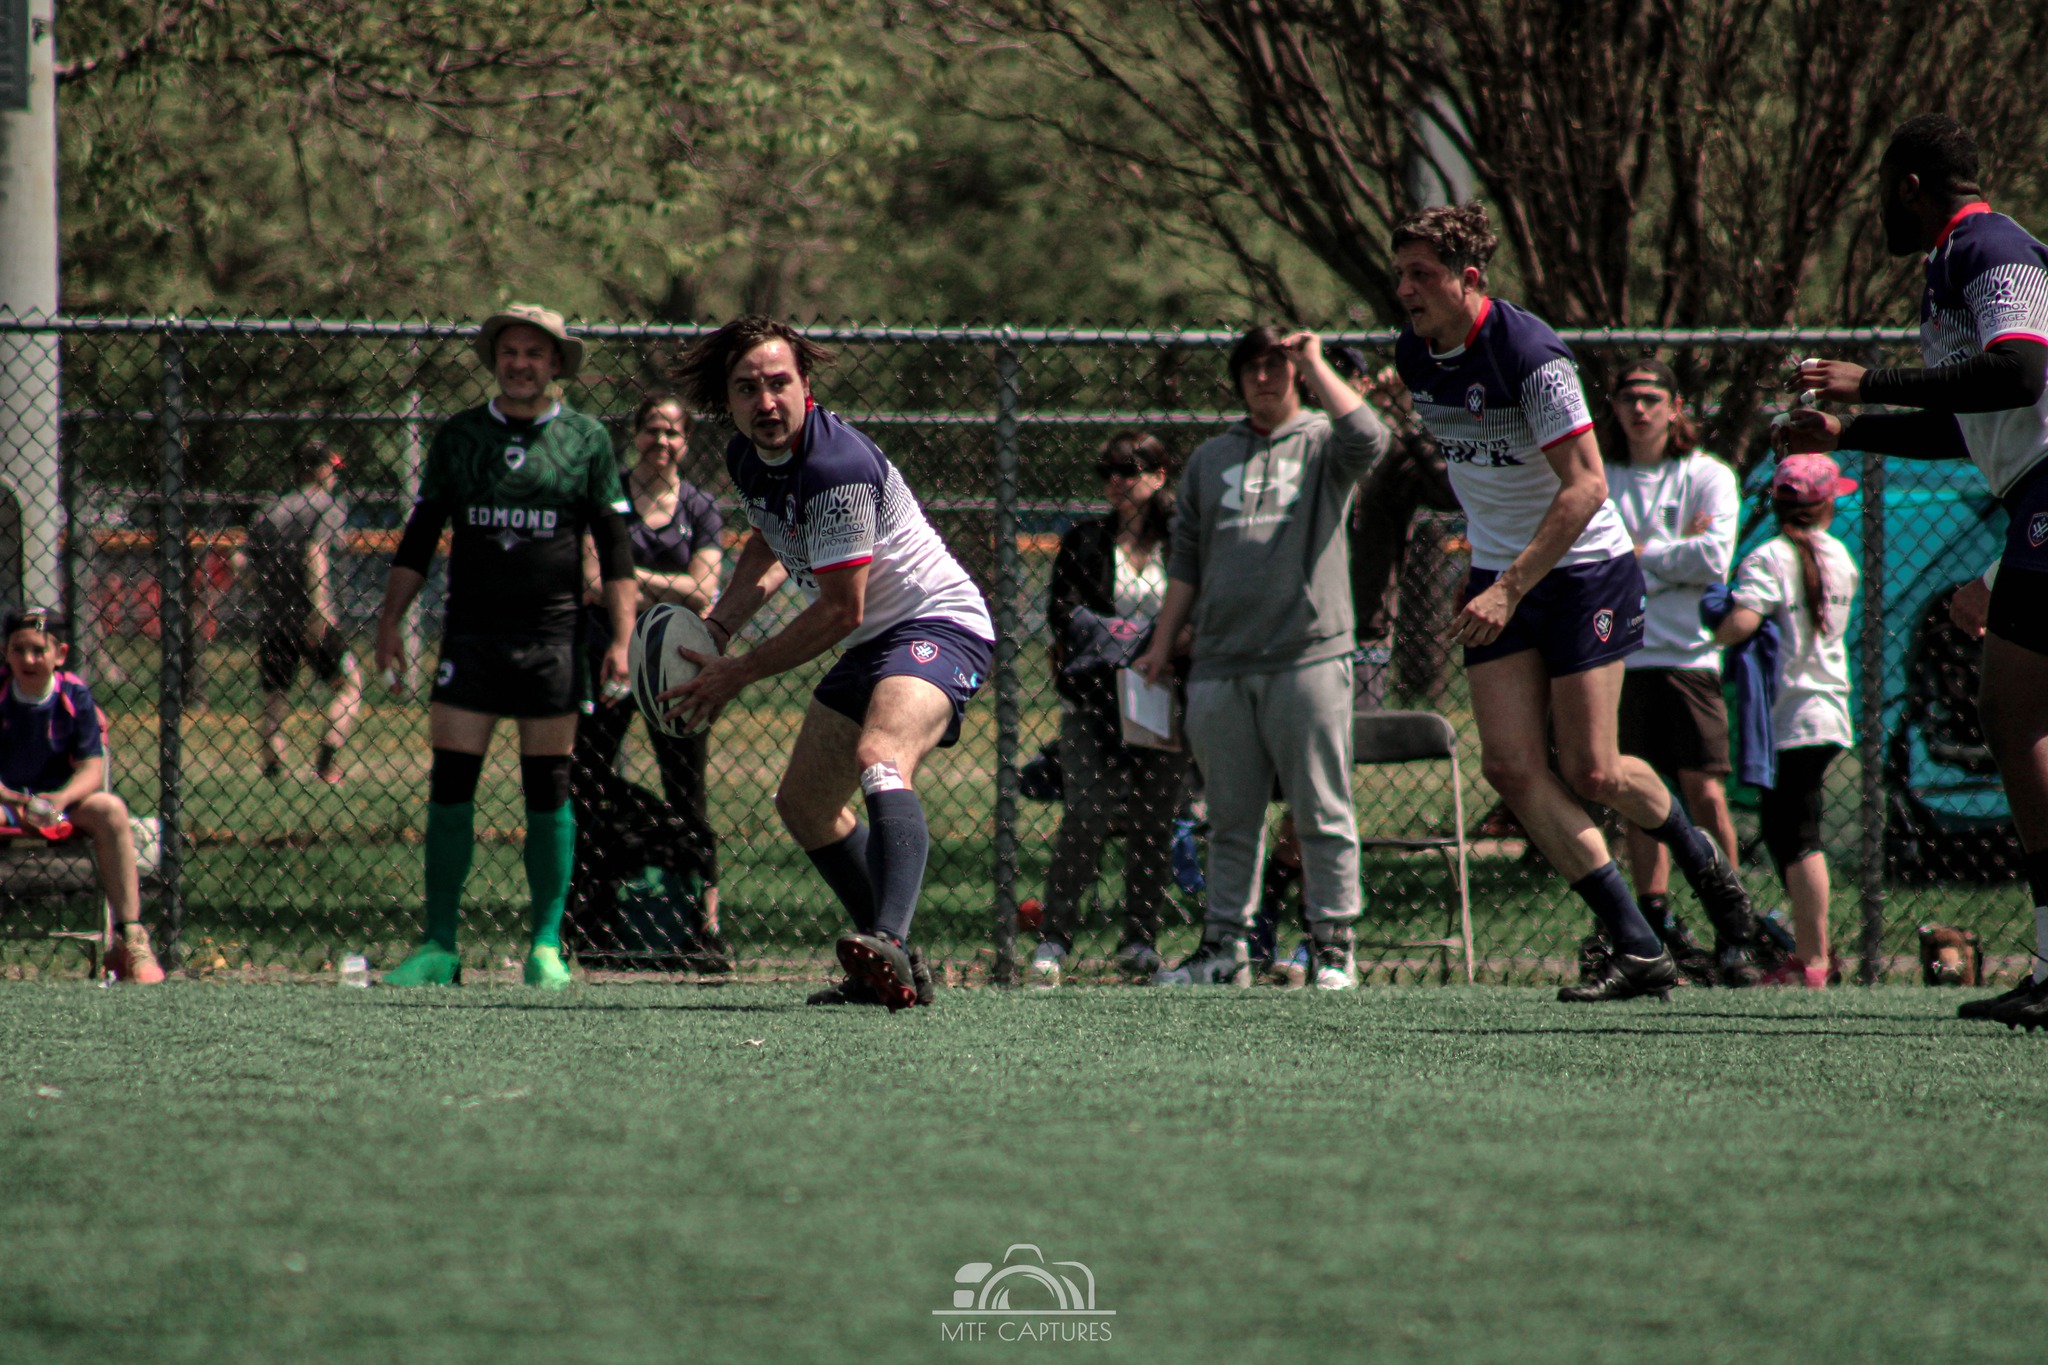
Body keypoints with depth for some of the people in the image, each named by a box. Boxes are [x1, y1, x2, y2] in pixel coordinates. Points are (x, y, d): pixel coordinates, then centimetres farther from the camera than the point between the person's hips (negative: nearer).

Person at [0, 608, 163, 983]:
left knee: (110, 810, -29)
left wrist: (62, 798, -28)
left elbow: (91, 767, -7)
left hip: (63, 801, 1)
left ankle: (132, 939, -27)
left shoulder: (75, 696, -3)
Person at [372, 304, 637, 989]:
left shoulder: (587, 441, 5)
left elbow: (615, 546, 4)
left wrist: (621, 637, -3)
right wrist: (391, 618, 4)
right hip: (469, 637, 1)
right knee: (450, 785, -3)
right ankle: (439, 947, 1)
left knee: (547, 792, 0)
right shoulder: (458, 436, 9)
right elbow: (420, 534, 12)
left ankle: (547, 946, 6)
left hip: (551, 638, -1)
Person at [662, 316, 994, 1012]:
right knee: (804, 805, 18)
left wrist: (738, 673, -13)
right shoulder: (747, 459, 3)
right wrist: (721, 622, 11)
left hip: (936, 623, -11)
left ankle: (887, 944, -56)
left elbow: (841, 611, -22)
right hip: (871, 643, 11)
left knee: (881, 760, -36)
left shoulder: (837, 465, -25)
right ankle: (892, 970, 26)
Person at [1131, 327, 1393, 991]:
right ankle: (1226, 947, 12)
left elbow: (1369, 441, -18)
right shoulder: (1211, 458, 19)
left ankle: (1334, 948, -1)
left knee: (1322, 813, -4)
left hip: (1308, 657, -4)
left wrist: (1314, 362, -8)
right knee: (1231, 818, 8)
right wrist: (1162, 643, 14)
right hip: (1221, 663, 4)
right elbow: (1186, 559, 21)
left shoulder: (1322, 444, 6)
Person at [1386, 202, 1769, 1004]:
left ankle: (1699, 858, 28)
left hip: (1583, 569, -7)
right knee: (1512, 768, -8)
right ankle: (1638, 950, -4)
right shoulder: (1415, 359, 0)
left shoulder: (1530, 356, -24)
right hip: (1499, 575, 7)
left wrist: (1509, 590, -33)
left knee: (1590, 772, -6)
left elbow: (1586, 486, -27)